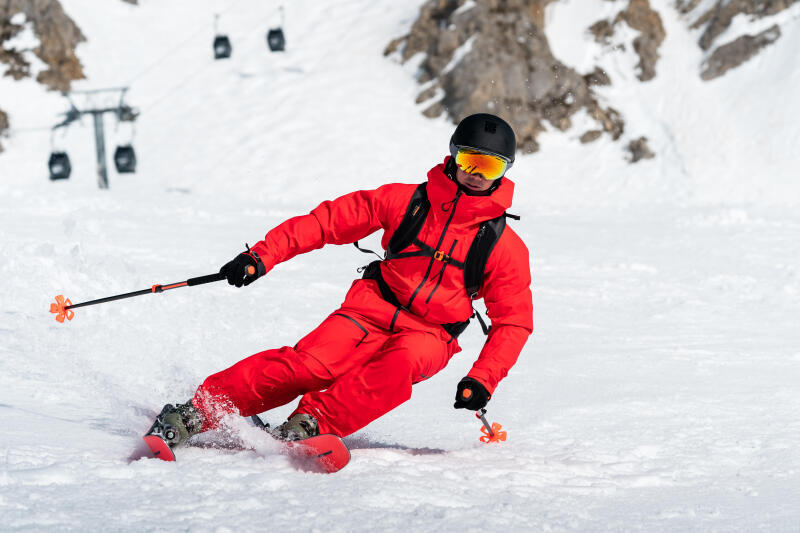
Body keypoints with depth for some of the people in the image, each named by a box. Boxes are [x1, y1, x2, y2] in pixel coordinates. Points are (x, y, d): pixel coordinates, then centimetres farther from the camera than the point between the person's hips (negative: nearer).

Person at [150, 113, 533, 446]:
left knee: (398, 367, -37)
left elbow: (514, 321, 3)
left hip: (427, 336, 0)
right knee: (311, 364, -26)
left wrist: (483, 379, -13)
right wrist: (261, 256, -7)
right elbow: (332, 220, 2)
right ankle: (197, 413, -29)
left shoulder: (505, 247, 2)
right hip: (372, 310, 0)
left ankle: (309, 424, -45)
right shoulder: (406, 201, 3)